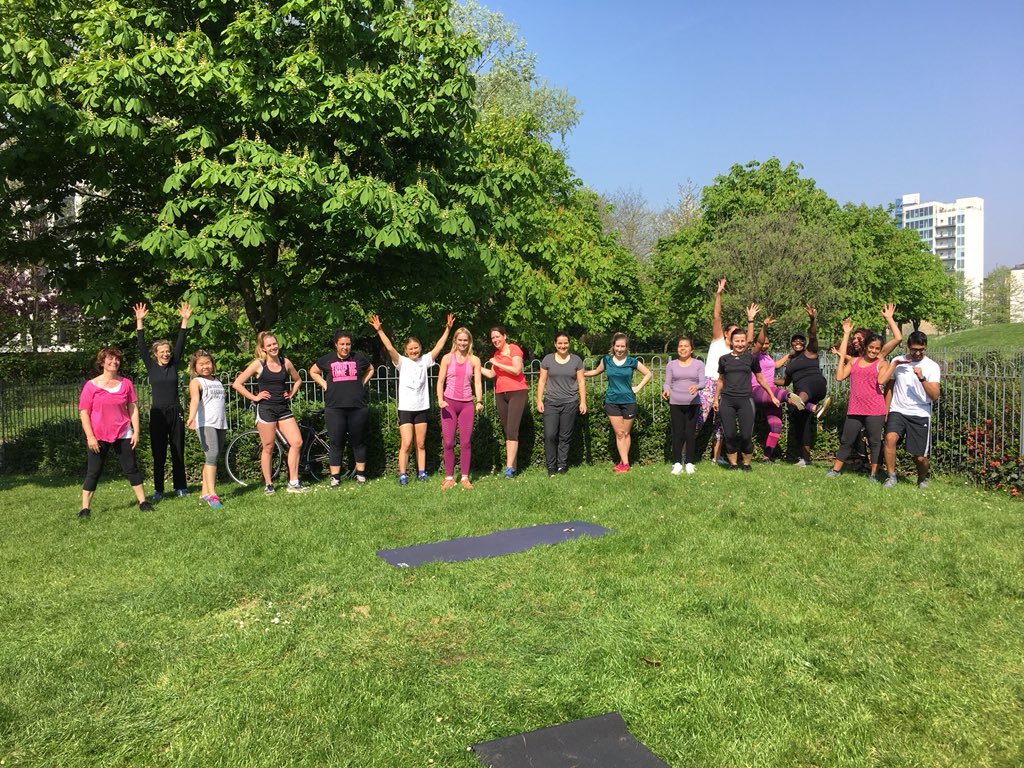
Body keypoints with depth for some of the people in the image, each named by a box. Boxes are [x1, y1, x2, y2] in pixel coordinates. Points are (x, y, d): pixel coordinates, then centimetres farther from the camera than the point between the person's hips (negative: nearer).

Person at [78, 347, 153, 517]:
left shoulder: (126, 383, 4)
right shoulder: (91, 385, -3)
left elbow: (133, 408, 6)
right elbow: (83, 412, -4)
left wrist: (136, 431, 0)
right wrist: (90, 436, -11)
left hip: (123, 434, 2)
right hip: (98, 437, -2)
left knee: (131, 468, 7)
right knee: (93, 472, 4)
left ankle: (143, 501, 13)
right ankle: (85, 508, 10)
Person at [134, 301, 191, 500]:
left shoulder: (174, 365, 7)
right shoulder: (151, 366, 3)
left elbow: (180, 343, 1)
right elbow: (141, 346, -3)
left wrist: (185, 320, -5)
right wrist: (139, 322, -10)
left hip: (175, 412, 1)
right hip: (158, 413, -1)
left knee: (178, 452, 6)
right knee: (158, 454, 3)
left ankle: (180, 487, 14)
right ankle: (158, 489, 10)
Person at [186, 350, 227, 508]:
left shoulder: (217, 381, 19)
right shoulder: (196, 382, -2)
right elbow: (195, 400, -21)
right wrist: (191, 417, -38)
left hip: (220, 424, 7)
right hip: (205, 424, -7)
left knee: (214, 458, 9)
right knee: (212, 455, -19)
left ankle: (205, 492, 17)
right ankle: (212, 494, -22)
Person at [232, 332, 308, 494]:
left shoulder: (285, 362, 6)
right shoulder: (258, 364, -5)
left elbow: (297, 380, 24)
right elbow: (236, 384, -7)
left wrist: (291, 394, 9)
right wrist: (254, 397, -8)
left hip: (283, 408, 4)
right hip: (265, 409, -4)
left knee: (297, 442, -5)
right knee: (268, 448, 1)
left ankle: (293, 483, 3)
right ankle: (268, 484, 13)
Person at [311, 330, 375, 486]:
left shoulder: (359, 358, 6)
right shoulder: (327, 360, 5)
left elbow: (370, 370, 24)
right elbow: (313, 372, 20)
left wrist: (362, 382, 9)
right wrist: (324, 384, 6)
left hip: (358, 407, 1)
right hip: (335, 408, 0)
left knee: (358, 441, 7)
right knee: (336, 443, 2)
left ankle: (361, 474, 18)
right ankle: (335, 477, 8)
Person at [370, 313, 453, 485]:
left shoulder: (425, 360, 5)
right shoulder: (402, 362, -2)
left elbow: (439, 347, 0)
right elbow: (389, 348, -14)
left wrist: (447, 329, -5)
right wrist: (379, 330, -24)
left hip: (422, 408, 3)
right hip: (405, 408, -3)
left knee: (421, 444, 10)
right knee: (406, 444, -8)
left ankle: (421, 472, 18)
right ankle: (402, 475, -2)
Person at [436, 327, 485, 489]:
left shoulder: (474, 360, 5)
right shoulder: (447, 358, 3)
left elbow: (478, 382, 0)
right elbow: (440, 381, 1)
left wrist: (479, 401, -16)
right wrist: (440, 399, -13)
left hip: (467, 404, 1)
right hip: (449, 403, -1)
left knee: (466, 442, 3)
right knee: (448, 442, -1)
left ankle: (465, 477, 12)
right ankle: (449, 477, 9)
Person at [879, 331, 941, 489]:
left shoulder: (932, 366, -1)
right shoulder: (898, 361, 5)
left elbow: (935, 396, -11)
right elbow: (882, 381, -6)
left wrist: (922, 378, -23)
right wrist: (895, 364, -11)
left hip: (921, 415, 0)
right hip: (898, 411, 1)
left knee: (920, 457, 0)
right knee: (890, 437, -29)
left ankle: (922, 480, 33)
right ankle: (891, 477, -13)